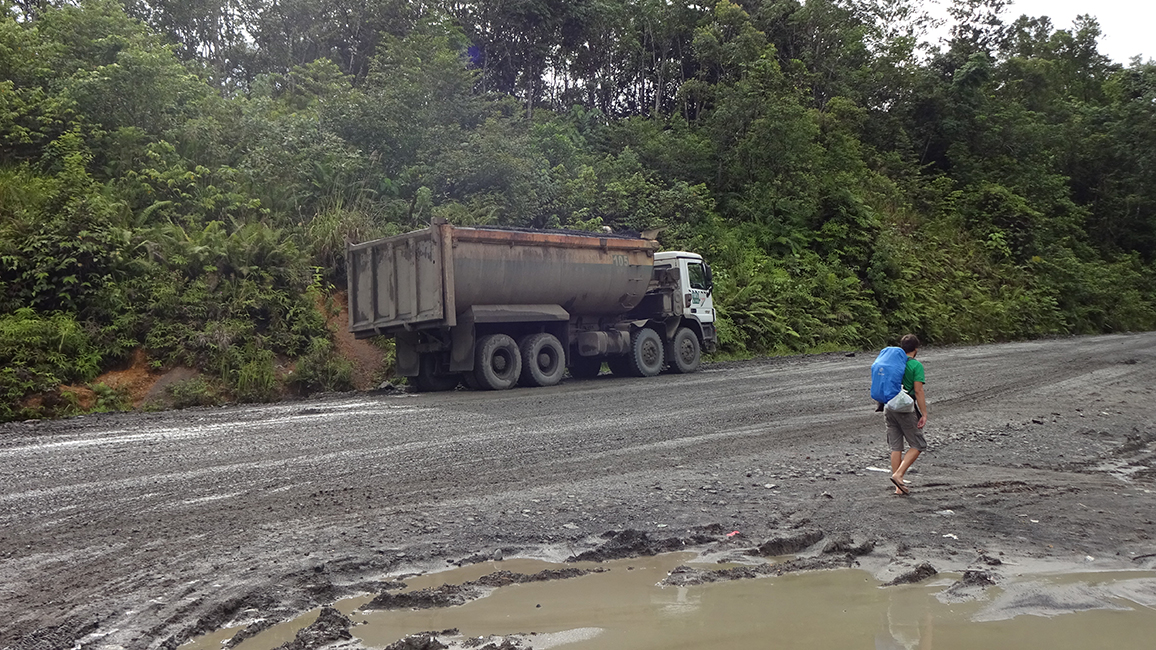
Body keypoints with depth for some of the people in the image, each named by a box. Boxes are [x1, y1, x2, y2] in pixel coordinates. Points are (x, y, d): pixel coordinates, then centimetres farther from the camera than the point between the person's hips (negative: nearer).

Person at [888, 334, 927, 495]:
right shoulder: (916, 365, -8)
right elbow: (918, 391, -13)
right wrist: (924, 414, -9)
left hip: (889, 408, 6)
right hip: (905, 409, -6)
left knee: (896, 447, 9)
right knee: (917, 445, 7)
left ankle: (899, 487, 12)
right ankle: (898, 475, -8)